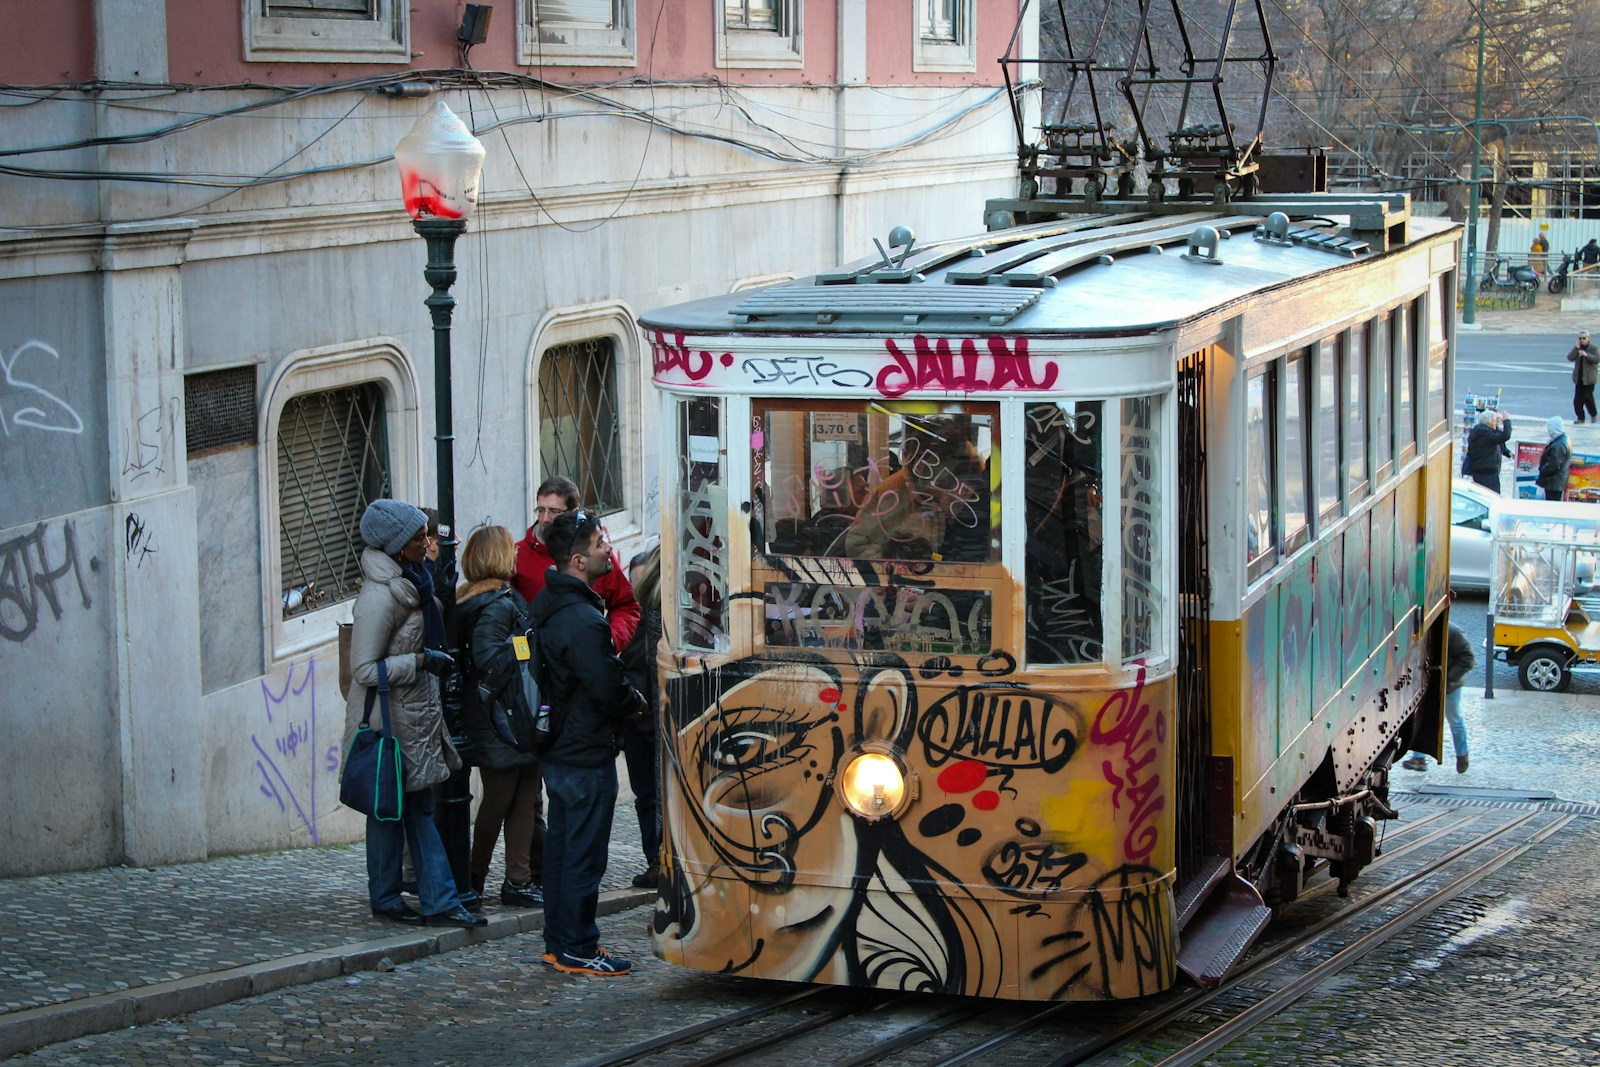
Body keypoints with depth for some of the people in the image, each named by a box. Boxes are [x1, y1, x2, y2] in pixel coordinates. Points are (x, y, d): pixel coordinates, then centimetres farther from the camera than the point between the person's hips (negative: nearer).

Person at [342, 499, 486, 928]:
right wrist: (421, 661, -20)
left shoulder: (409, 583, 10)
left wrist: (435, 657, 13)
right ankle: (385, 898, 11)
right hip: (389, 720, -9)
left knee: (420, 806, 8)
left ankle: (439, 901, 9)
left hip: (416, 715, 9)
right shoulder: (379, 596, -20)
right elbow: (364, 670, -23)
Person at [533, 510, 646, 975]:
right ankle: (578, 950, 4)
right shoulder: (583, 621, -24)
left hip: (559, 748, 10)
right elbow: (608, 689, -22)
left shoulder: (547, 605, 8)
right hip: (588, 753, -10)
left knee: (561, 846, 15)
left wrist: (624, 695, 14)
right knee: (584, 854, -2)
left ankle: (558, 942, 23)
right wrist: (635, 700, -3)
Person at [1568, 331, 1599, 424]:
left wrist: (1586, 355, -30)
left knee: (1588, 397, -9)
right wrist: (1576, 348, -11)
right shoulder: (1577, 348, 10)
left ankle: (1593, 415, 14)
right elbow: (1570, 358, -2)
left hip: (1589, 378, -5)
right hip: (1579, 377, 5)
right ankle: (1580, 418, 7)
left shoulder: (1593, 348, -4)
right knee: (1578, 399, 0)